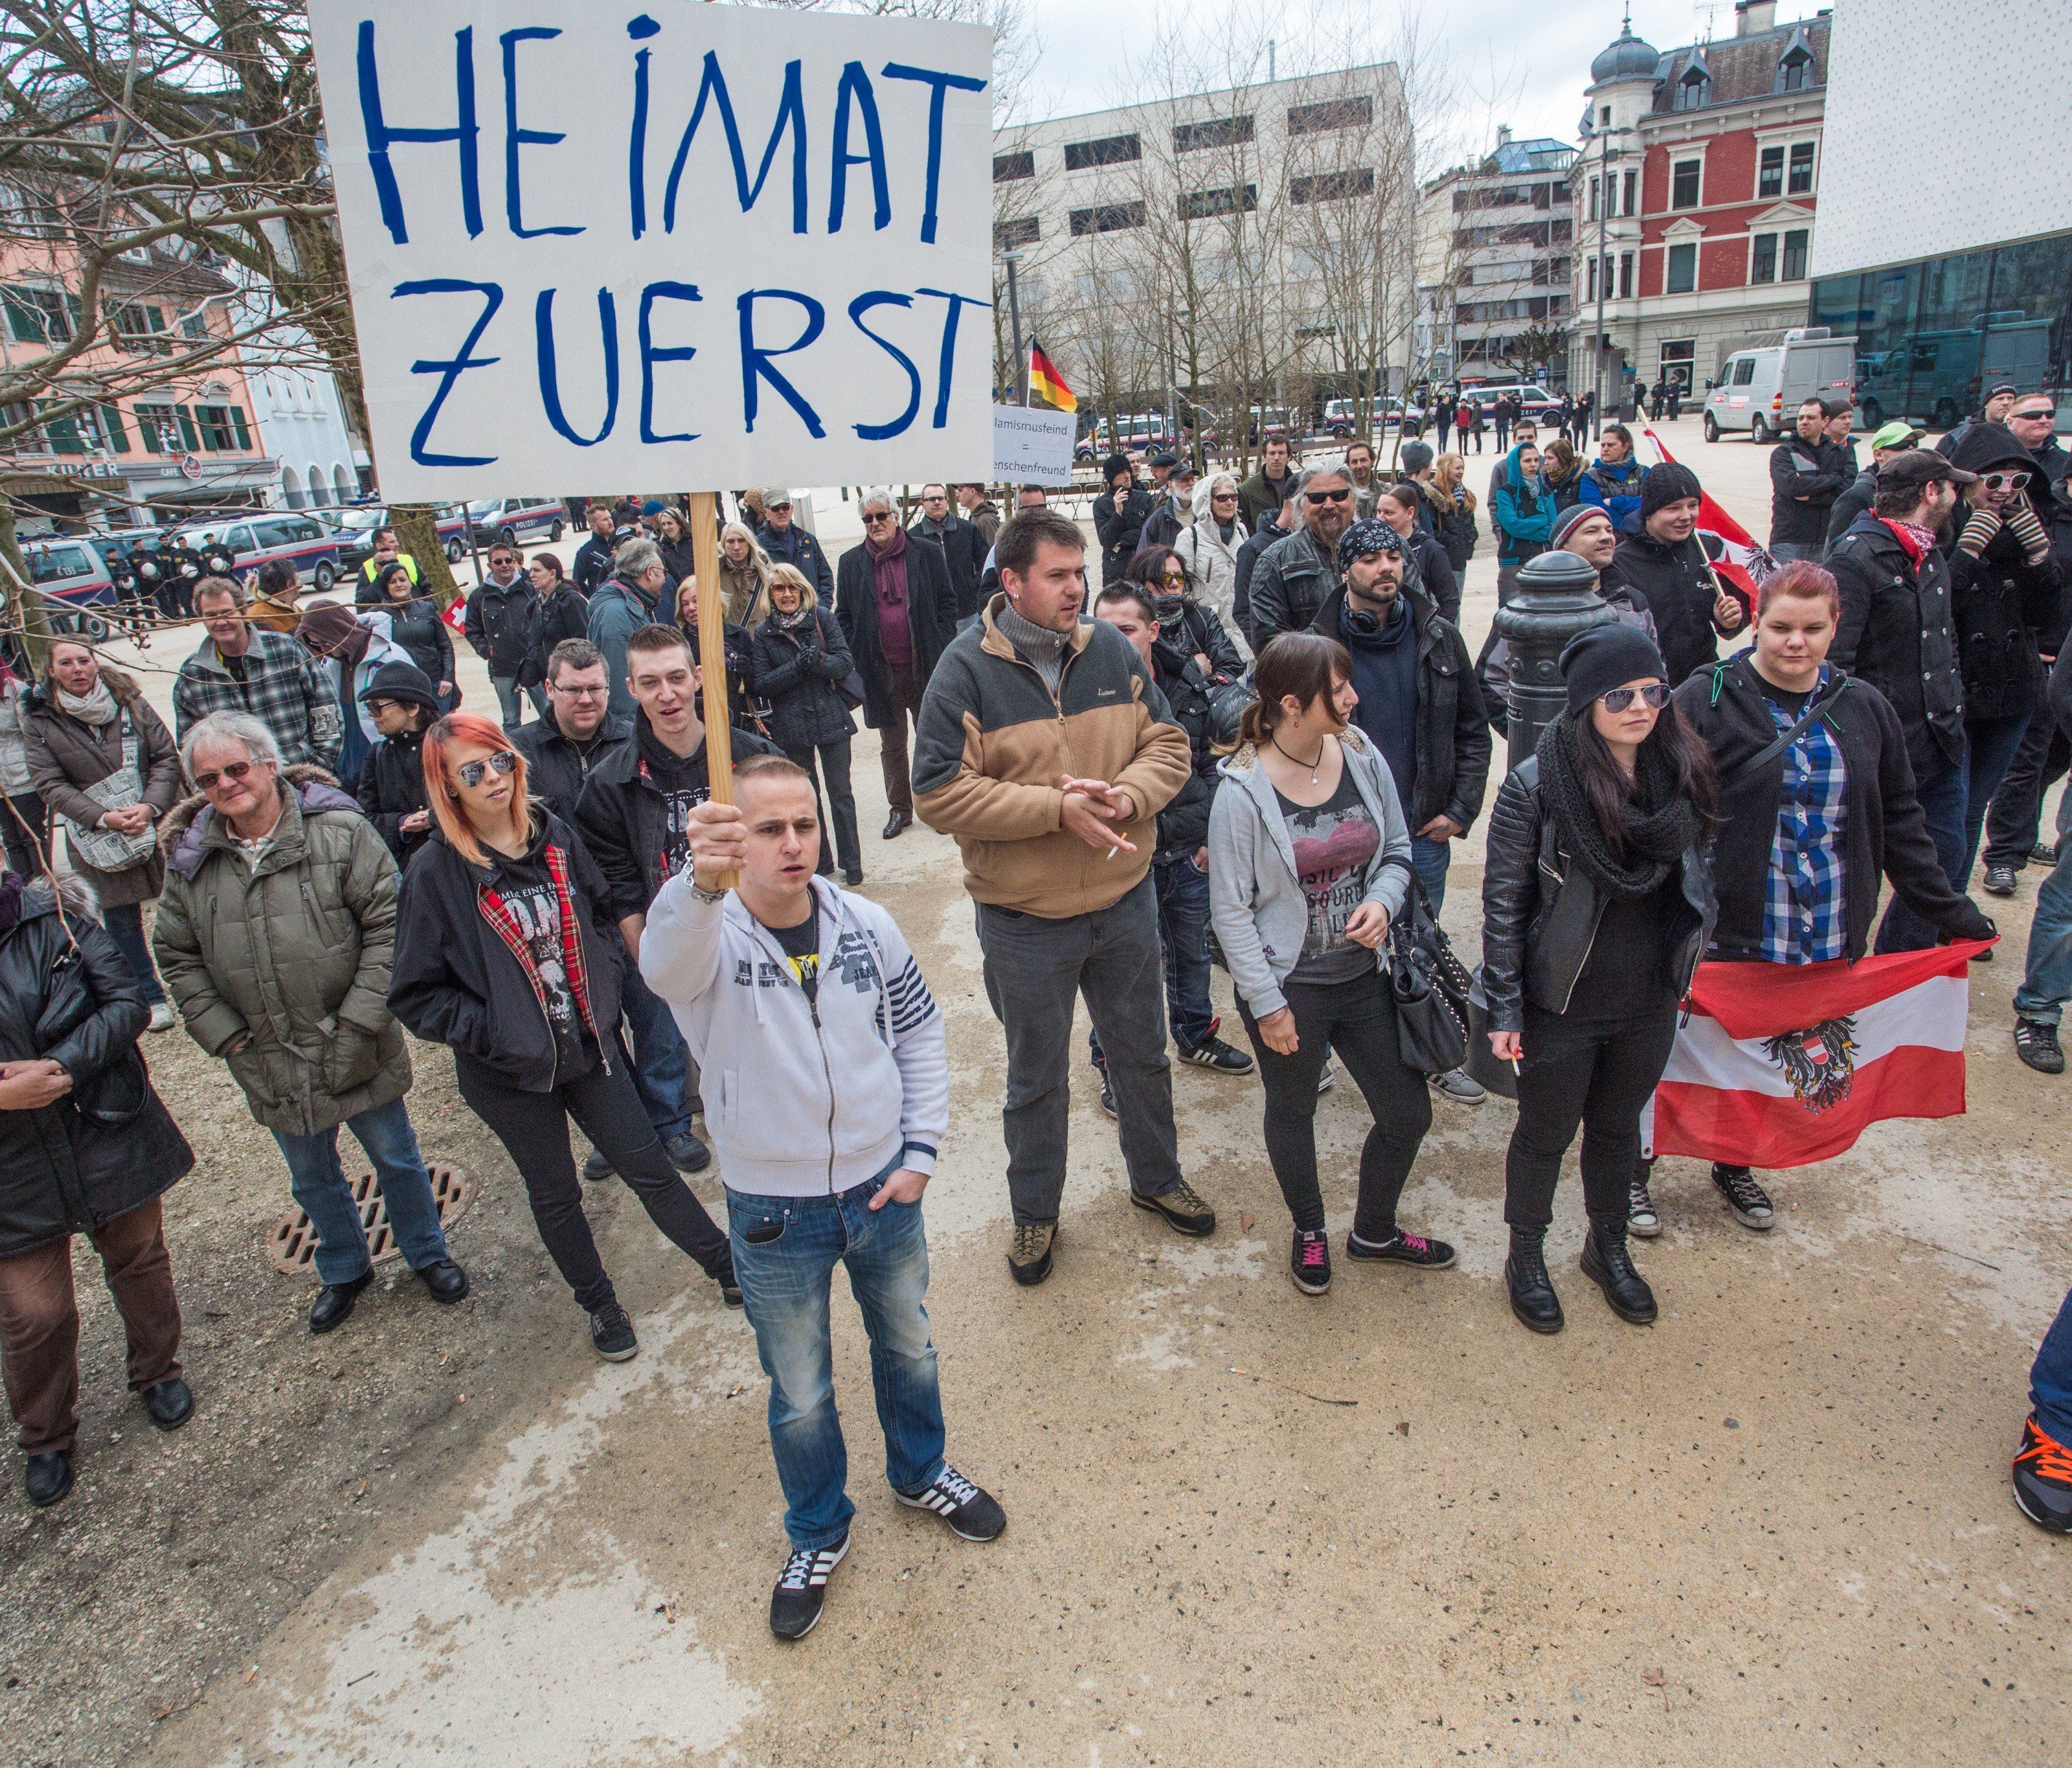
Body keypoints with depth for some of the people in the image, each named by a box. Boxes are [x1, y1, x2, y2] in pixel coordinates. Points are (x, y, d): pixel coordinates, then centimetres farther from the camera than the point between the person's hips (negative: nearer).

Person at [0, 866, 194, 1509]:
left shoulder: (52, 918, -9)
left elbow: (128, 1000, -8)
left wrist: (61, 1066, -21)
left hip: (109, 1136, 1)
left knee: (139, 1262, 20)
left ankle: (158, 1373, 46)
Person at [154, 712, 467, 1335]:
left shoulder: (338, 832, -14)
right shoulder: (190, 859, -2)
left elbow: (389, 924, -14)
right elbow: (177, 956, 6)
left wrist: (361, 1016, -17)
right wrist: (223, 1034, -2)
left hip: (356, 1051, -3)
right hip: (271, 1066, 4)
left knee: (396, 1159, 15)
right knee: (312, 1178, 21)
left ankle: (428, 1255, 38)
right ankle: (344, 1270, 45)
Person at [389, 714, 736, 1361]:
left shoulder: (555, 838, -3)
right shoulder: (436, 873, -14)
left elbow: (603, 914, 13)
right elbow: (416, 994, -10)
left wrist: (606, 983, -1)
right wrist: (489, 1032, -18)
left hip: (589, 1044, 2)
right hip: (511, 1071, -2)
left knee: (649, 1166, 12)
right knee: (555, 1193, 16)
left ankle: (729, 1267, 29)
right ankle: (599, 1305, 39)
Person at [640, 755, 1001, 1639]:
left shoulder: (866, 925, -9)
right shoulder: (708, 934, -20)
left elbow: (921, 1032, 3)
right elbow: (666, 967, -46)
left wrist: (920, 1151, -3)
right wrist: (700, 883, -67)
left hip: (881, 1188, 3)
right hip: (774, 1214, -3)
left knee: (907, 1346, 25)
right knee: (800, 1395, 17)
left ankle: (921, 1474, 54)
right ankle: (817, 1534, 45)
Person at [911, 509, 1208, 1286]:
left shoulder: (1112, 651, -1)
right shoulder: (966, 669, -14)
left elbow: (1168, 745, 4)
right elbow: (939, 792, -19)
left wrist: (1129, 793, -18)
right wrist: (1056, 808, -24)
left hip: (1125, 901, 4)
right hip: (1026, 920, -3)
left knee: (1142, 1054, 21)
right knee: (1036, 1077, 14)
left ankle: (1156, 1179, 45)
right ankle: (1035, 1213, 36)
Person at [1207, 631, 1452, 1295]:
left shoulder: (1364, 759, -4)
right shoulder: (1242, 792, -19)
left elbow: (1397, 854, 8)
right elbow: (1230, 910, -13)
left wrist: (1382, 901, -13)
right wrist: (1267, 1004, -13)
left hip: (1363, 975, 5)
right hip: (1288, 989, -4)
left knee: (1408, 1113, 14)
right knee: (1293, 1115, 18)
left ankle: (1374, 1230, 42)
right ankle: (1309, 1232, 46)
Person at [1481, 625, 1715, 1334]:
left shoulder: (1681, 773, -6)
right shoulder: (1536, 784, -20)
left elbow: (1693, 878, 9)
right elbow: (1503, 902, -15)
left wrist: (1683, 970, 13)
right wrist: (1504, 1009, -14)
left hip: (1650, 1004, 4)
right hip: (1563, 1007, -4)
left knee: (1618, 1127, 24)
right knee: (1545, 1135, 16)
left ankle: (1608, 1248, 48)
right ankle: (1526, 1257, 40)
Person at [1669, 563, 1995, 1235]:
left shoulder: (1864, 709, 6)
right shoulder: (1707, 699, -10)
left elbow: (1899, 821, 13)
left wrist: (1950, 911, 10)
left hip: (1828, 936, 5)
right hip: (1720, 930, -4)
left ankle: (1735, 1167, 39)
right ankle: (1634, 1170, 27)